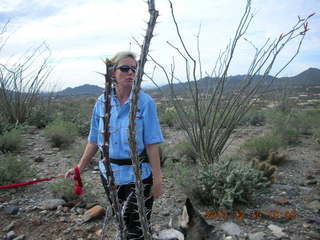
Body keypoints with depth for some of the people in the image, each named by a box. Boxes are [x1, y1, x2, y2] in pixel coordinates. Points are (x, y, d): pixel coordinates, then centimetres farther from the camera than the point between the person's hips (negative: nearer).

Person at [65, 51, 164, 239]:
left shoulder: (145, 102, -12)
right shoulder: (102, 103, -1)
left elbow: (152, 144, -13)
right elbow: (94, 140, 6)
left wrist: (157, 178, -14)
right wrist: (80, 167, 6)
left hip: (138, 174, -3)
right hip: (109, 173, 4)